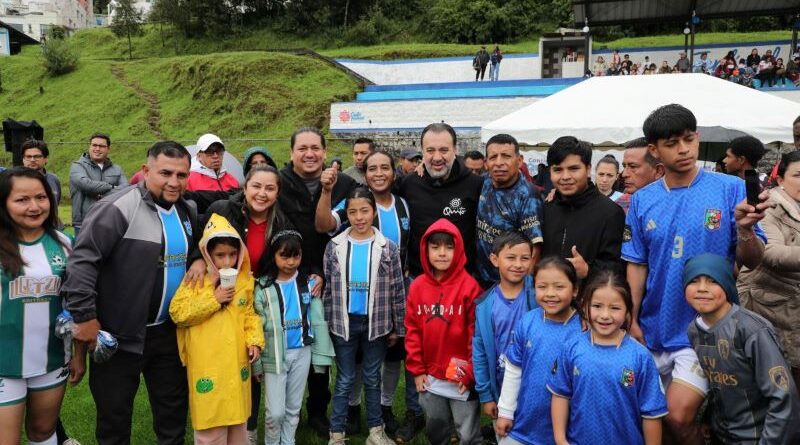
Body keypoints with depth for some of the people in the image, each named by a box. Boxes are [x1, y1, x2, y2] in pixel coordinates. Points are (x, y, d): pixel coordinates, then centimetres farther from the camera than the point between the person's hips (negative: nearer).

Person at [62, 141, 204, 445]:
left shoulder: (186, 211, 5)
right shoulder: (119, 208, -18)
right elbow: (82, 261, -21)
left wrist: (201, 260, -1)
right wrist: (85, 317, -21)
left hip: (168, 332, 6)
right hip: (119, 335, -6)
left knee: (173, 408, 18)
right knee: (114, 415, 11)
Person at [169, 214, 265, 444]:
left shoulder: (244, 281, 5)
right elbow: (177, 313, -12)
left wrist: (254, 341, -3)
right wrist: (213, 299, -16)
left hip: (237, 363, 4)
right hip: (207, 366, -4)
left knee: (238, 417, 18)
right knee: (210, 423, 3)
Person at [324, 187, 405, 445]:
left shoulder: (388, 248, -5)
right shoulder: (334, 247, -3)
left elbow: (397, 291, -1)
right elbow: (328, 289, 1)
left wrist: (397, 328, 0)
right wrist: (327, 323, 1)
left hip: (376, 323, 0)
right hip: (344, 322, 0)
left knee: (372, 378, 13)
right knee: (344, 380, 9)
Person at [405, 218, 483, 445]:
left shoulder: (469, 286, -13)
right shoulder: (417, 286, 0)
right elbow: (412, 330, 4)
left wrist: (470, 374, -11)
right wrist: (416, 369, 2)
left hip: (462, 379, -4)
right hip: (430, 378, 4)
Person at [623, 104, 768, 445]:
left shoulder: (730, 189, -8)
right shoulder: (642, 200, -1)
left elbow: (751, 262, -8)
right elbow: (637, 265, 4)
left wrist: (744, 228, -27)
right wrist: (632, 320, 0)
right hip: (655, 330, 4)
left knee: (678, 416, -11)